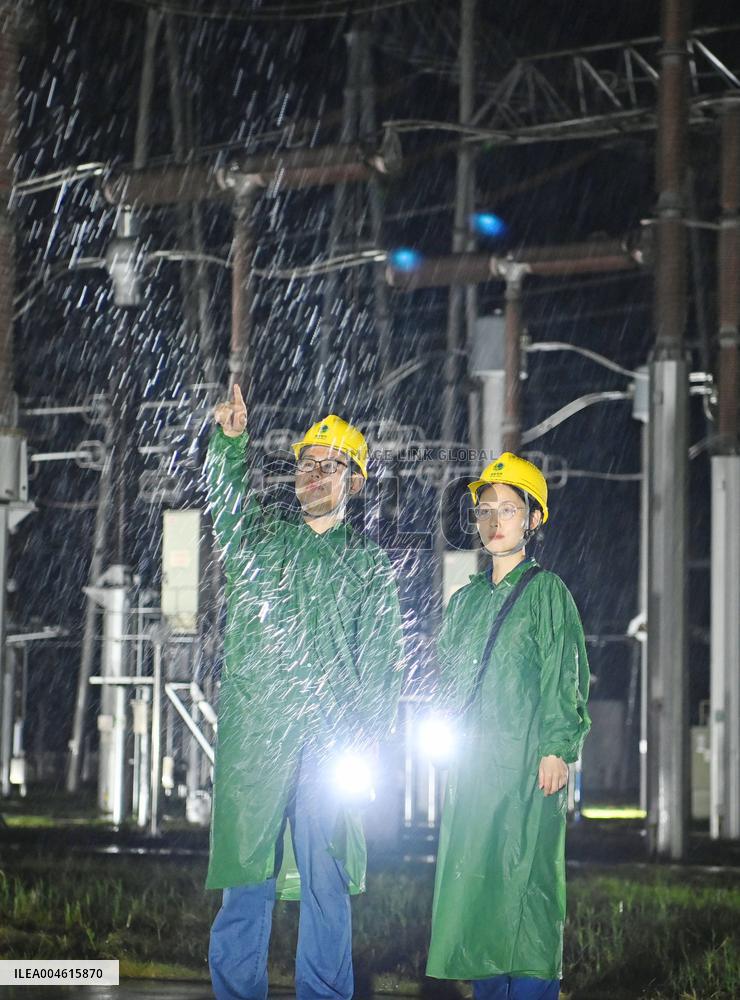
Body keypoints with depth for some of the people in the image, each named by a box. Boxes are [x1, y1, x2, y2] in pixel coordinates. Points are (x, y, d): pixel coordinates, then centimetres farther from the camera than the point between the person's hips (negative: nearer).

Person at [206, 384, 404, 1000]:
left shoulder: (368, 565, 13)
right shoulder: (260, 540, 17)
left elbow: (380, 663, 6)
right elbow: (226, 503, -4)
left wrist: (363, 739, -6)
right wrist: (230, 442, -22)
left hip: (329, 740, -1)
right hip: (252, 734, 1)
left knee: (326, 883, -1)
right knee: (246, 876, -1)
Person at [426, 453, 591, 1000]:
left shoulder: (546, 591, 1)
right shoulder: (466, 600, 18)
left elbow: (566, 676, -6)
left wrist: (557, 749, -14)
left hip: (527, 765, -6)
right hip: (470, 765, 6)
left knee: (525, 882, -10)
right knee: (474, 888, 5)